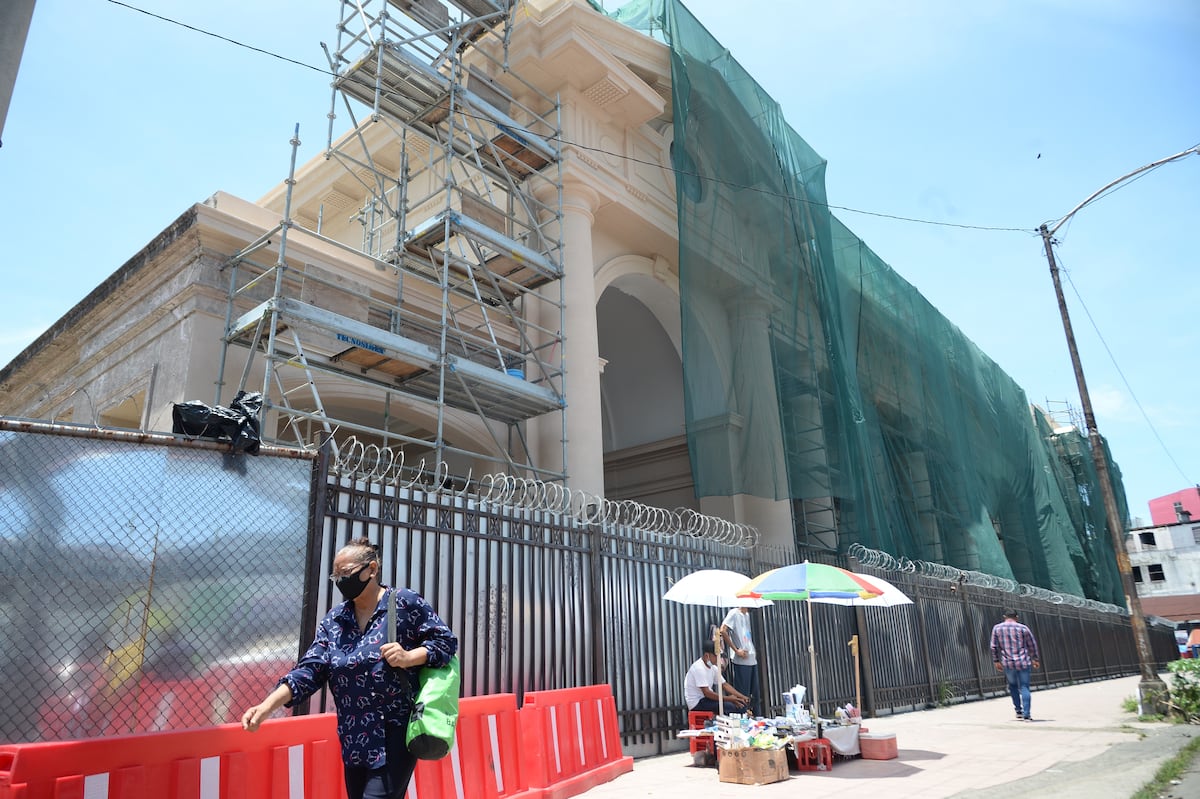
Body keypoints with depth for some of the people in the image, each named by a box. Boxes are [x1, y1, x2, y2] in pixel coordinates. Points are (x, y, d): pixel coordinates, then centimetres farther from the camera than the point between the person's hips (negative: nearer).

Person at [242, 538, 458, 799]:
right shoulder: (333, 621, 8)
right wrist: (267, 706, -11)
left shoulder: (405, 603, -6)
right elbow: (309, 670, 2)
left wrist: (409, 657, -20)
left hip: (396, 733, -5)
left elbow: (446, 641, -4)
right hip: (354, 738, 6)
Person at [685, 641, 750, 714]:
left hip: (707, 698, 9)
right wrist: (728, 698, -24)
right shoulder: (699, 668, -22)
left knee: (740, 704, -1)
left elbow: (724, 685, 9)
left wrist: (742, 696, -4)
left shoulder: (713, 668, 7)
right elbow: (706, 692, -26)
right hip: (697, 702, -9)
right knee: (730, 706, -25)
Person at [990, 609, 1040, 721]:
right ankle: (1026, 714, -2)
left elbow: (994, 647, 3)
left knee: (1013, 686, 20)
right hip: (1023, 662, -1)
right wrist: (1034, 659, 20)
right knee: (1024, 688, 3)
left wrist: (996, 661, 12)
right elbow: (1032, 645, 7)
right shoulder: (1023, 628, 0)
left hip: (1007, 664, 1)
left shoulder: (997, 628, 4)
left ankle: (1018, 710, 19)